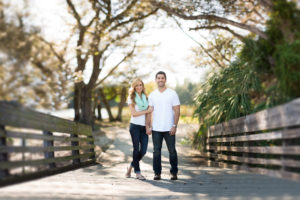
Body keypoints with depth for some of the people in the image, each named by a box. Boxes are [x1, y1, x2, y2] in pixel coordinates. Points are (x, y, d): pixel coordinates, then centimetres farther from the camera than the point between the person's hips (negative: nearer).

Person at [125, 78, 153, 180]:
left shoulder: (145, 97, 13)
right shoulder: (131, 98, 0)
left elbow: (149, 112, 14)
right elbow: (133, 113, -8)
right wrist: (147, 111, -9)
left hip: (144, 126, 4)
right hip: (135, 126, -4)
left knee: (143, 150, 0)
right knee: (136, 149, -1)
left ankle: (131, 166, 21)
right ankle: (137, 172, 7)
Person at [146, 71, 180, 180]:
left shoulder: (172, 93, 1)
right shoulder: (152, 95, 9)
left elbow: (177, 111, -2)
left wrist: (174, 126, -11)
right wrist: (147, 126, -1)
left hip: (169, 129, -2)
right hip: (156, 129, 2)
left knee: (172, 151, 1)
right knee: (156, 151, 3)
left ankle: (174, 172, 11)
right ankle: (157, 173, 10)